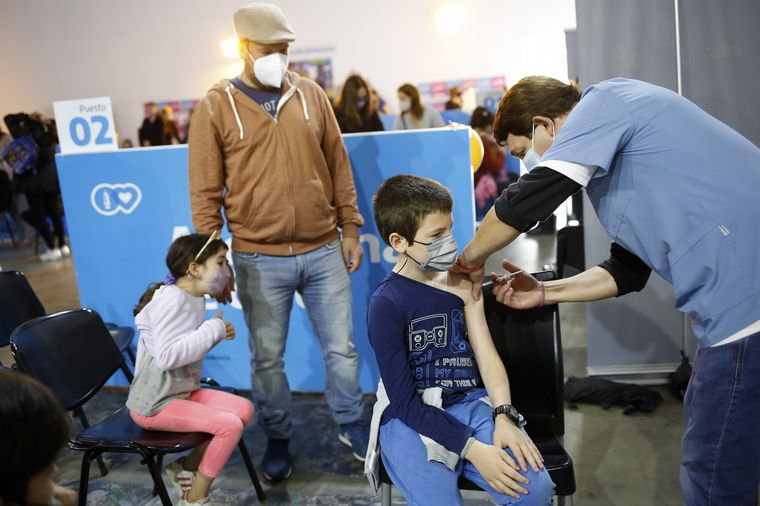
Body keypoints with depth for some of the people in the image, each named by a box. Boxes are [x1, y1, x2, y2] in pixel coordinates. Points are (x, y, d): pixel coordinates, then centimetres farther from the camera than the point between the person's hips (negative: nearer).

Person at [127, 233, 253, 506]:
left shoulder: (196, 298, 7)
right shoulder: (171, 300, -21)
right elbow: (166, 356, -30)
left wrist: (215, 334, -2)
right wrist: (212, 331, -22)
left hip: (182, 391, 9)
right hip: (154, 404, -9)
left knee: (244, 409, 1)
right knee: (230, 425, -19)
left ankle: (187, 467, 14)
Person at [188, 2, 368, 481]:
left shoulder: (312, 96, 4)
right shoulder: (216, 107, -3)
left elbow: (339, 168, 9)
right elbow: (205, 194, -3)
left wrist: (351, 229, 7)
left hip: (324, 251, 2)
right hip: (259, 259, -2)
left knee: (341, 346, 11)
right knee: (267, 356, 11)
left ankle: (352, 424, 32)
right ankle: (278, 438, 31)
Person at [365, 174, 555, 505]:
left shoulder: (462, 283, 6)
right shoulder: (387, 304, -12)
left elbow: (487, 355, 3)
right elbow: (405, 403, -13)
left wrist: (504, 416, -15)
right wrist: (472, 448, -21)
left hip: (469, 405, 4)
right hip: (411, 419, -4)